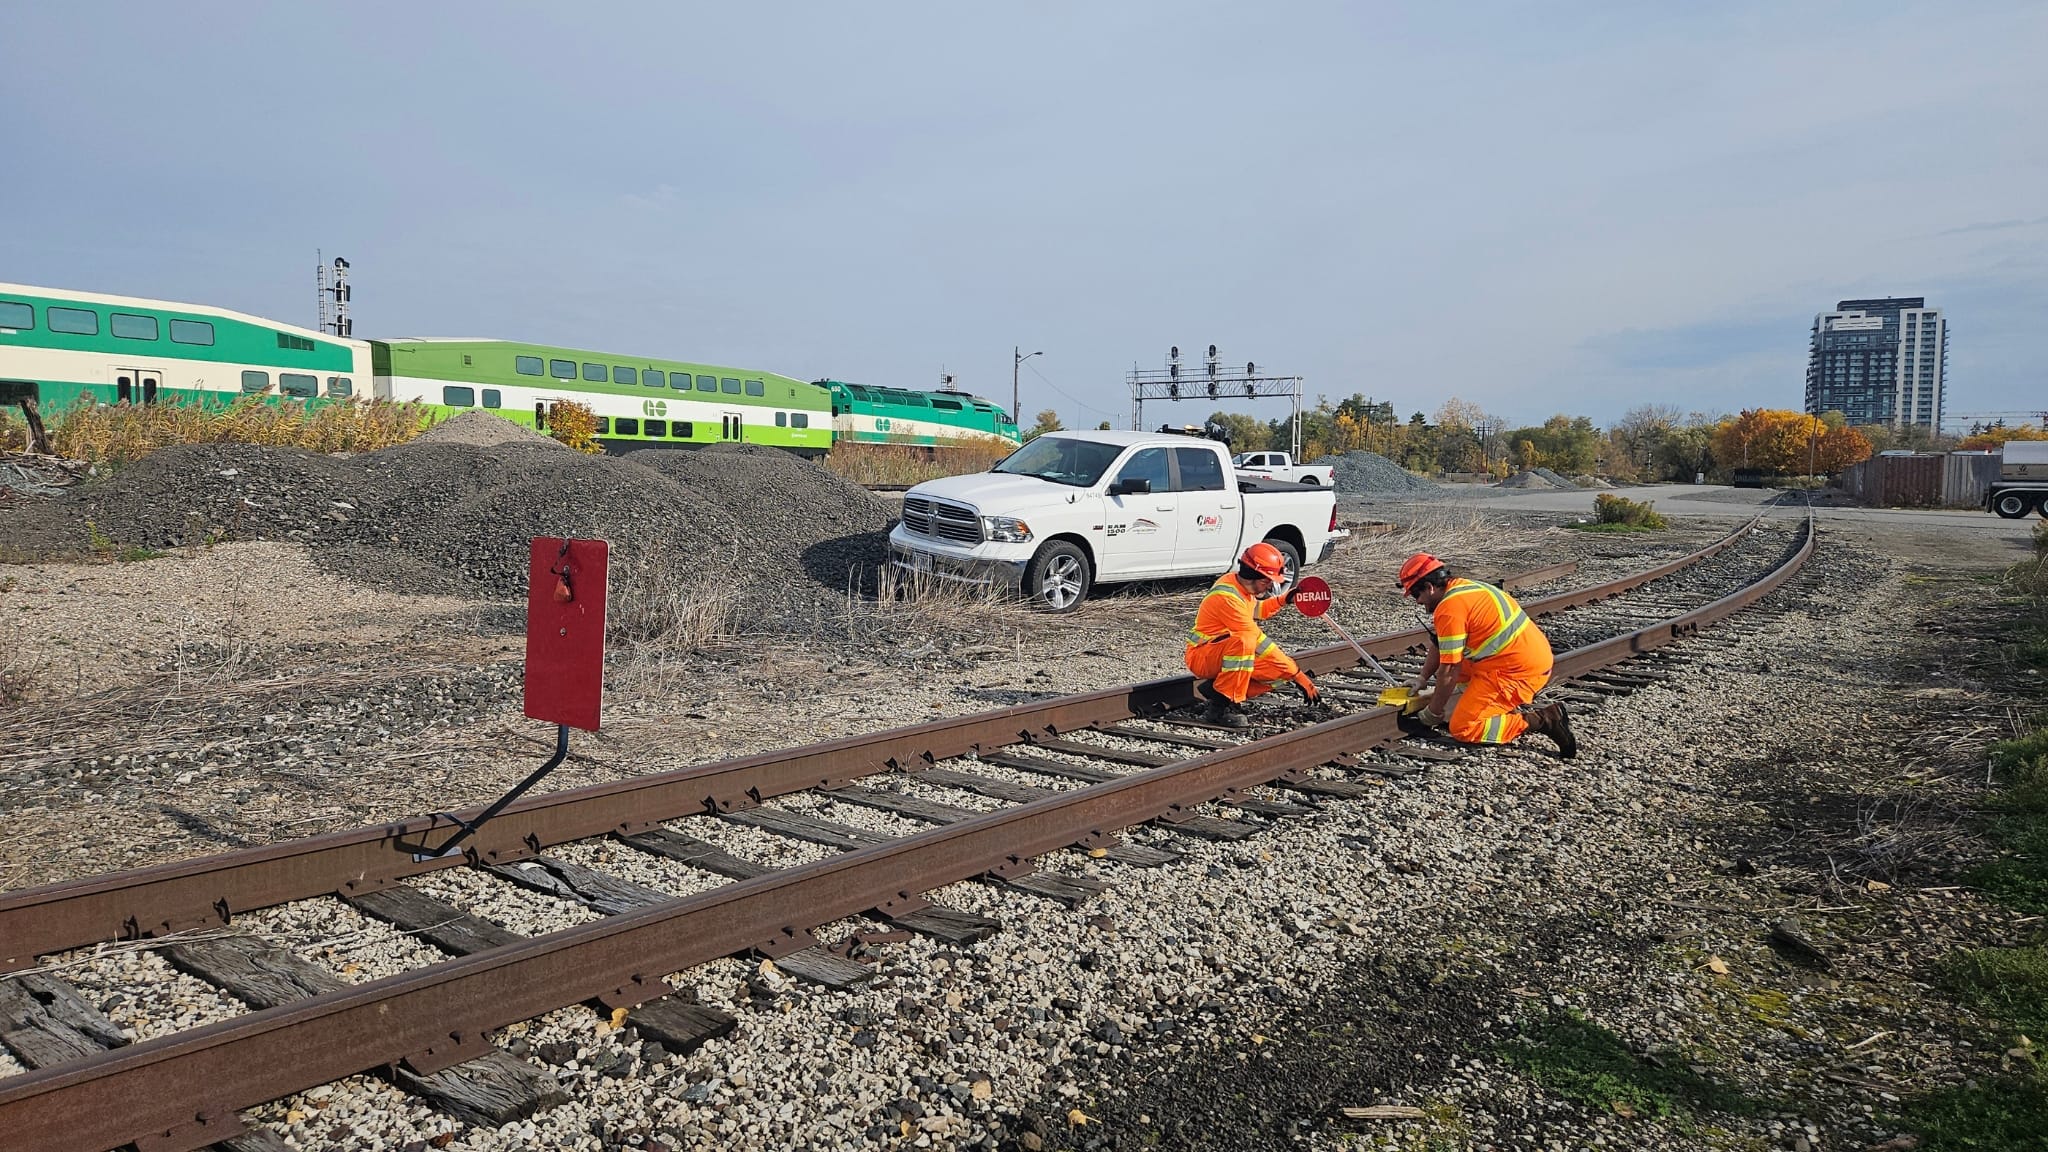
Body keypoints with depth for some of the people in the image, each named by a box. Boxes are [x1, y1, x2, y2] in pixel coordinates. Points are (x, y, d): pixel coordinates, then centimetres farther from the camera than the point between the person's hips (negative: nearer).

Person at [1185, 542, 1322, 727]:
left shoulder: (1240, 584, 3)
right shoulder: (1227, 597, -26)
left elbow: (1258, 611, 28)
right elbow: (1259, 642, -27)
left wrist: (1283, 600, 9)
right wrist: (1298, 675, -24)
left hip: (1223, 653, 9)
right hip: (1202, 657, -9)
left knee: (1281, 670, -8)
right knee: (1243, 641, -39)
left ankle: (1216, 687, -2)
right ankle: (1223, 704, -28)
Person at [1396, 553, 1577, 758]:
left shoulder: (1449, 609, -17)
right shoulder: (1462, 587, 12)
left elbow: (1449, 671, -13)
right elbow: (1441, 645, 25)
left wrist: (1433, 712, -1)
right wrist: (1423, 678, 26)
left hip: (1518, 672, -10)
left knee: (1462, 729, -8)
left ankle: (1540, 720, -10)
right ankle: (1514, 708, 14)